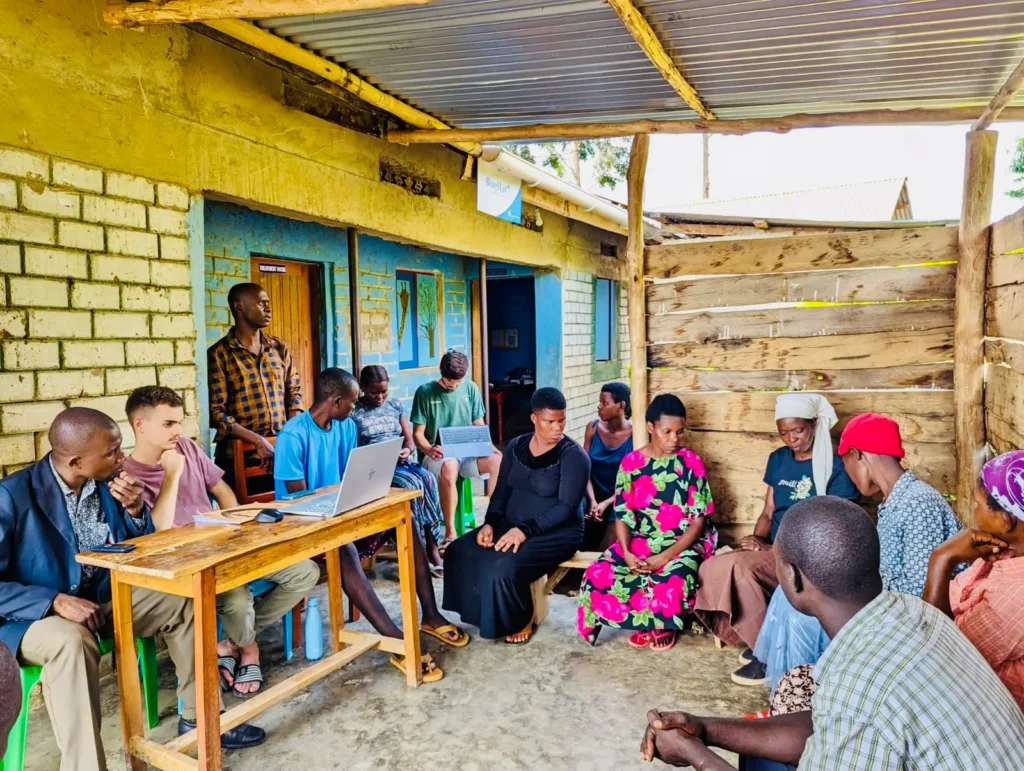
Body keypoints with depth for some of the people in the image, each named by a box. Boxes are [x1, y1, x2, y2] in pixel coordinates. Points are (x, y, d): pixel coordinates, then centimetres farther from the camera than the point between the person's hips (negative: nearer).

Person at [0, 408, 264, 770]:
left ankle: (197, 718, 5)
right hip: (37, 614, -6)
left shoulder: (107, 481, -4)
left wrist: (135, 509, -15)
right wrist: (56, 601, -30)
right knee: (72, 641, -37)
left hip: (104, 598, 6)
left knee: (183, 599, -6)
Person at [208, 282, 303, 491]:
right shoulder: (219, 354, -6)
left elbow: (294, 391, 12)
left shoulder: (279, 348, 9)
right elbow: (216, 412, -10)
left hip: (281, 449, 4)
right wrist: (258, 440, -17)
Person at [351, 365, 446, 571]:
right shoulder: (353, 412, 1)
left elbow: (409, 439, 15)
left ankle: (432, 547, -24)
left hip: (402, 461, 5)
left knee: (428, 479, -28)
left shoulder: (395, 405, 16)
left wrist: (407, 450, -8)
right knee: (412, 484, -33)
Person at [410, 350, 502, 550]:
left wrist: (488, 445, -11)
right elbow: (418, 433, -5)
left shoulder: (470, 388, 6)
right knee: (449, 466, -40)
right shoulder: (425, 392, -4)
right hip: (438, 455, -3)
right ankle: (450, 533, -32)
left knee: (498, 460, -29)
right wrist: (429, 449, -26)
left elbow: (479, 425, 11)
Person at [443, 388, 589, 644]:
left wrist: (526, 530, -28)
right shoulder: (516, 446, 5)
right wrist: (490, 523, -10)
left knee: (504, 566, -30)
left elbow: (566, 507, -19)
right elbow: (502, 491, 8)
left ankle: (521, 620, -1)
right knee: (460, 552, -13)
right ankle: (481, 614, 7)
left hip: (557, 532, -6)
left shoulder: (573, 455, -12)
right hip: (511, 525, 6)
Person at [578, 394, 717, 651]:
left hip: (683, 544, -2)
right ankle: (646, 622, 5)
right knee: (599, 574, -22)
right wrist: (627, 553, -18)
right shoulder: (631, 463, 0)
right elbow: (622, 515, 0)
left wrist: (666, 557, -19)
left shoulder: (691, 463, -5)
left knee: (672, 581, -34)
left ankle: (665, 625, 3)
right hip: (640, 541, 3)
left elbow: (699, 519, -8)